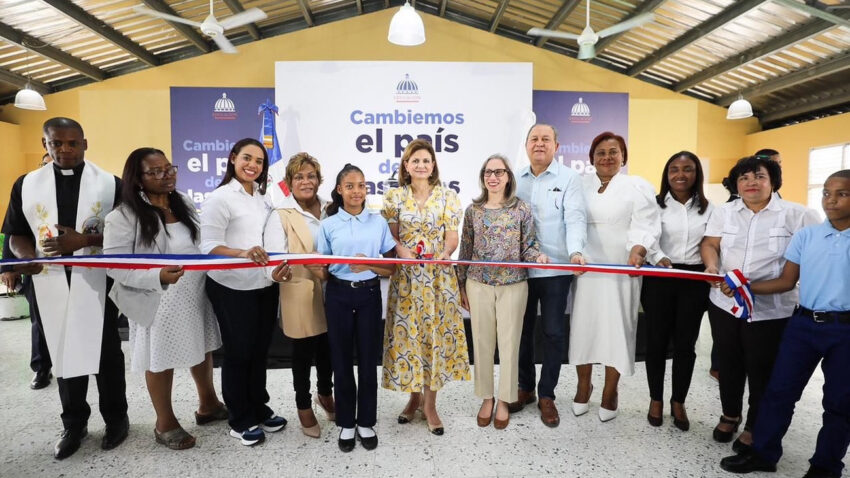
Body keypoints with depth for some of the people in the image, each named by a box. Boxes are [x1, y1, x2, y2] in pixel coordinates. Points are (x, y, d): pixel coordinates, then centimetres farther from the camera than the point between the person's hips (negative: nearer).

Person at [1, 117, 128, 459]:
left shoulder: (110, 183, -1)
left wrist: (84, 240, -18)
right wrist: (28, 257, -13)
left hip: (98, 283, -2)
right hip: (50, 284, 3)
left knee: (105, 352, 8)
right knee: (64, 353, 13)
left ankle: (116, 418, 26)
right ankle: (73, 423, 31)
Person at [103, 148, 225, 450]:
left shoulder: (184, 205, 6)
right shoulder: (123, 217, -12)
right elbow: (115, 266, -16)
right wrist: (158, 276, -29)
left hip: (196, 294, 6)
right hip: (158, 301, -5)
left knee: (202, 349, 18)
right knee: (161, 360, 9)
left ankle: (208, 405, 40)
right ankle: (165, 424, 30)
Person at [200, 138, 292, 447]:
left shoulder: (264, 197, 11)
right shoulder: (220, 198, -10)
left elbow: (274, 238, 9)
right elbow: (208, 245, -18)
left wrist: (280, 266, -7)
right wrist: (242, 253, -34)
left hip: (266, 286, 6)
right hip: (232, 288, -6)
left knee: (259, 352, 17)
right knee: (238, 354, 8)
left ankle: (259, 410, 34)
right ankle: (240, 421, 25)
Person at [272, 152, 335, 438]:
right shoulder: (283, 215, -6)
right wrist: (311, 265, -27)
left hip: (331, 291, 4)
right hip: (301, 294, -4)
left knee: (328, 348, 18)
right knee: (303, 352, 10)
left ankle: (325, 395, 43)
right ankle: (304, 406, 31)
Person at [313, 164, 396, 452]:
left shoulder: (378, 222, 2)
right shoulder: (329, 224, 1)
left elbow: (391, 268, 2)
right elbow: (323, 271, 3)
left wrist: (369, 265, -18)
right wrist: (314, 268, -19)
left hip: (369, 295, 0)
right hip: (339, 295, 0)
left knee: (368, 359, 7)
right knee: (342, 360, 8)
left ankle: (366, 422, 25)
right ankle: (346, 423, 25)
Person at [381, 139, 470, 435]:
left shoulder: (448, 197, 3)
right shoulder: (394, 197, 4)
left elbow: (452, 237, -2)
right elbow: (391, 236, 2)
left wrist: (443, 253, -22)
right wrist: (403, 252, -18)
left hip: (438, 276, 0)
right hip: (406, 276, 1)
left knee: (435, 332, 2)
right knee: (407, 332, 5)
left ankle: (430, 404, 16)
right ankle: (414, 396, 25)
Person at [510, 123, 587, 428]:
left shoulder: (568, 178, -1)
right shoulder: (516, 180, 10)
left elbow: (575, 218, -13)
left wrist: (575, 251, -30)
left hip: (556, 269, -3)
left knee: (553, 332, 5)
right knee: (521, 329, 12)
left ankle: (547, 395, 20)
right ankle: (525, 388, 30)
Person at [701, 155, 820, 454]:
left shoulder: (796, 215, -4)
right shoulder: (724, 212, 7)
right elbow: (710, 243, 3)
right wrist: (711, 265, -18)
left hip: (770, 310, -3)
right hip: (725, 303, 3)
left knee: (762, 370, 9)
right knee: (728, 364, 16)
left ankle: (754, 426, 28)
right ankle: (730, 415, 36)